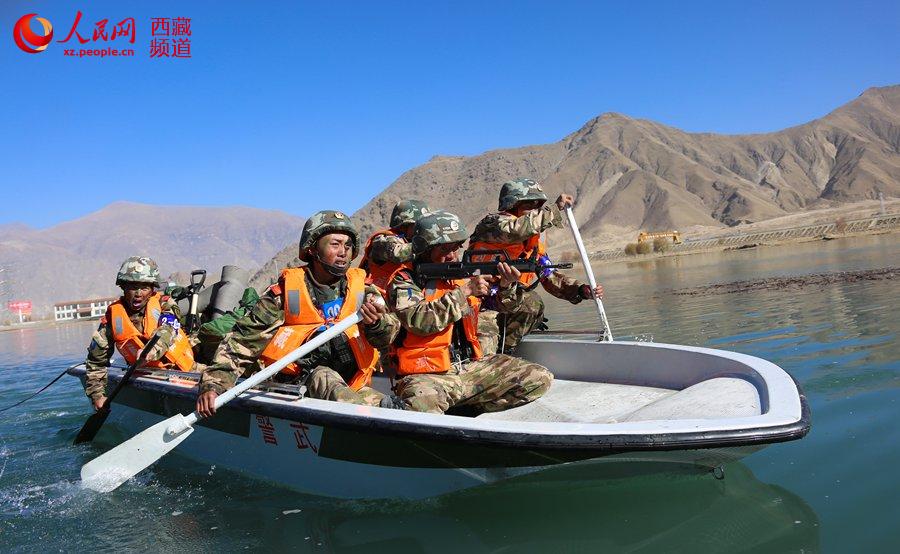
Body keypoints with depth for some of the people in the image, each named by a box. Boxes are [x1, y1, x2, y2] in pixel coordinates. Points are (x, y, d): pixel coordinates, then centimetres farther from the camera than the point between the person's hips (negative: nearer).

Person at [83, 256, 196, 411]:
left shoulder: (164, 305, -4)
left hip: (180, 370, 0)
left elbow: (167, 330, -27)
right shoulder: (113, 317, -1)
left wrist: (152, 351, -48)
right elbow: (96, 360, 7)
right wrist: (97, 395, 1)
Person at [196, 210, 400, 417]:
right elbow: (243, 340, -2)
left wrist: (376, 323, -26)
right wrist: (214, 383, -14)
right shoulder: (287, 291, 0)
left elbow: (387, 336, -2)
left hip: (353, 388, 4)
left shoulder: (362, 289, 7)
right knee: (324, 377, -36)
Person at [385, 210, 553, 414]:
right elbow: (418, 321, -23)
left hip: (472, 367, 6)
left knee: (540, 378, -4)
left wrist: (506, 286, -11)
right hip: (427, 375, -6)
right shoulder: (405, 280, -4)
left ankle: (465, 408, 1)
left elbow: (505, 305, 13)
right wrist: (464, 291, -21)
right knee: (421, 408, -40)